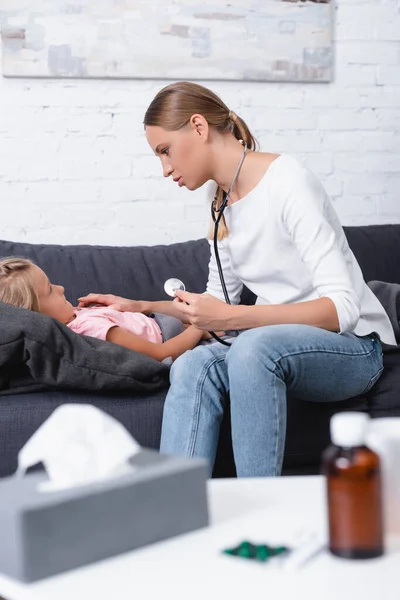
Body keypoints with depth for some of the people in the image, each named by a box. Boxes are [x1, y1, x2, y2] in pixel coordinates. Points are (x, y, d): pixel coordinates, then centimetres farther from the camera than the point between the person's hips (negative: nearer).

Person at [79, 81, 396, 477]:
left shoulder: (288, 182, -16)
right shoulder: (223, 202, 9)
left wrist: (231, 318, -30)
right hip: (271, 344, 7)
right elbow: (220, 300, 21)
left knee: (253, 346, -36)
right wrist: (140, 307, 15)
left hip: (352, 347, -6)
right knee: (193, 366, -23)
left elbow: (343, 307, -23)